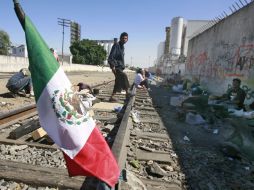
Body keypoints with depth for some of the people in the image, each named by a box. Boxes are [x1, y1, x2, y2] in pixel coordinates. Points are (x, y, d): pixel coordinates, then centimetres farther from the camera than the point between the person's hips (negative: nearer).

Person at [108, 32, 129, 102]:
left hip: (120, 67, 9)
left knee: (118, 83, 9)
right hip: (116, 67, -9)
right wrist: (112, 66, -26)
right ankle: (127, 93, -26)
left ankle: (112, 97, 16)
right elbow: (111, 57, -17)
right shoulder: (116, 45, -7)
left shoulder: (122, 47, 20)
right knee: (124, 76, -28)